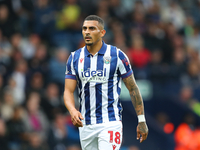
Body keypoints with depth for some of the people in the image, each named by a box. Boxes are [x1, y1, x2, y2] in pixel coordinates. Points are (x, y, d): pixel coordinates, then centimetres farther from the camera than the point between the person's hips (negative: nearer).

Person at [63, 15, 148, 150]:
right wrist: (72, 111, -18)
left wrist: (141, 120, 2)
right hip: (85, 124, 4)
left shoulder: (117, 55, -3)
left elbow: (133, 88, 3)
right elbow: (68, 91, 4)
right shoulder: (75, 58, 7)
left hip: (110, 122, -4)